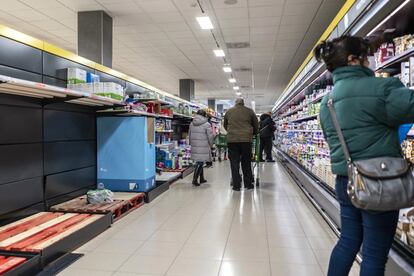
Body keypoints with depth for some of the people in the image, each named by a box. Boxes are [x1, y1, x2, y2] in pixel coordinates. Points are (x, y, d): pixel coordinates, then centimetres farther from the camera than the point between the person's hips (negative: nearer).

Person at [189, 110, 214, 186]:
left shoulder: (191, 124, 8)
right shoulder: (207, 124, -8)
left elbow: (189, 135, 15)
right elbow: (210, 137, -8)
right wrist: (210, 145, 9)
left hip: (194, 147, 6)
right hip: (203, 148, -6)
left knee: (199, 163, 16)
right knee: (200, 163, -2)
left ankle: (201, 178, 26)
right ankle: (195, 180, -4)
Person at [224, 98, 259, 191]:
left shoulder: (229, 111, 12)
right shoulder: (249, 111, 7)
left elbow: (225, 125, 23)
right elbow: (256, 125, 14)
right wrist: (253, 133, 31)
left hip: (232, 139, 1)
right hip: (246, 139, 0)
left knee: (234, 163, 4)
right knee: (246, 163, 9)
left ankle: (236, 185, 5)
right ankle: (248, 184, 17)